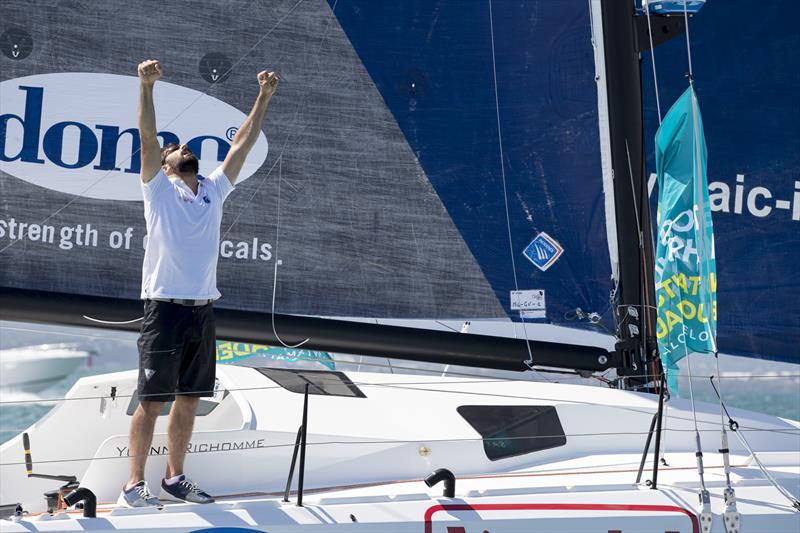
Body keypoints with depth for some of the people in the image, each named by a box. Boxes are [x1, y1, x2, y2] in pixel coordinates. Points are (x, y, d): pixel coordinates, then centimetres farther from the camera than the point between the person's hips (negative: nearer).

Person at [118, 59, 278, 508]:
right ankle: (135, 483, 3)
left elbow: (243, 143, 14)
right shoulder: (159, 189, 3)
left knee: (189, 401, 10)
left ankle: (175, 478, 20)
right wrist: (147, 86, -20)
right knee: (152, 401, -3)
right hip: (166, 308, -5)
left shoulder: (214, 191, 15)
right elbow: (148, 137, -9)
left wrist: (264, 97, 10)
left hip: (203, 311, 5)